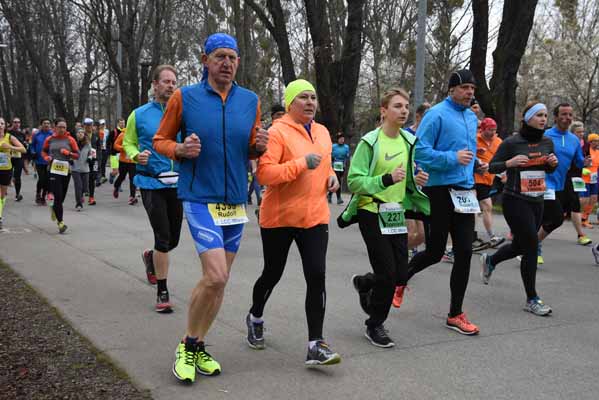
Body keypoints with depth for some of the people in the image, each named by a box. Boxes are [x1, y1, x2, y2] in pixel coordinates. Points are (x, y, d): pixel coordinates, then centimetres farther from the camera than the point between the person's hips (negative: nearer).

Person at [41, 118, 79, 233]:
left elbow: (77, 155, 5)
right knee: (58, 196, -11)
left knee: (62, 197, 12)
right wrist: (46, 157, -2)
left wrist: (68, 153, -13)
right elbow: (43, 151, 19)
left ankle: (54, 208, 47)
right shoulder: (49, 139, 4)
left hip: (66, 170, 2)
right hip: (53, 170, -2)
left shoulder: (70, 140, 3)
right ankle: (60, 222, -7)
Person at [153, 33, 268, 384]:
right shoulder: (185, 97, -4)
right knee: (215, 276, -17)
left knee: (220, 281, 10)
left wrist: (259, 146, -7)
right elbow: (160, 140, 5)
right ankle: (187, 346, 7)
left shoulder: (251, 101, 6)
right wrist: (180, 149, -16)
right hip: (200, 198, -5)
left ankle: (198, 348, 27)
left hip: (236, 201, 5)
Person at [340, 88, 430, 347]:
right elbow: (354, 182, -17)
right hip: (372, 213, -6)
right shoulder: (370, 142, -12)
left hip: (396, 214, 6)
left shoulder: (409, 141, 8)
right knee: (387, 273, -7)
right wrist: (387, 179, -28)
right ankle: (375, 325, 15)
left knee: (401, 275, 5)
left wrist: (417, 180, -1)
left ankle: (364, 283, 38)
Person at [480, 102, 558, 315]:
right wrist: (509, 163, -24)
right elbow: (492, 167, -6)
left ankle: (489, 261, 45)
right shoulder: (512, 143, -11)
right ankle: (532, 299, 3)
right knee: (531, 245, -9)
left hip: (536, 201, 7)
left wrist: (554, 163, -4)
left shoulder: (547, 142, 6)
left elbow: (550, 170, 19)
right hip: (515, 200, -7)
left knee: (520, 245, 15)